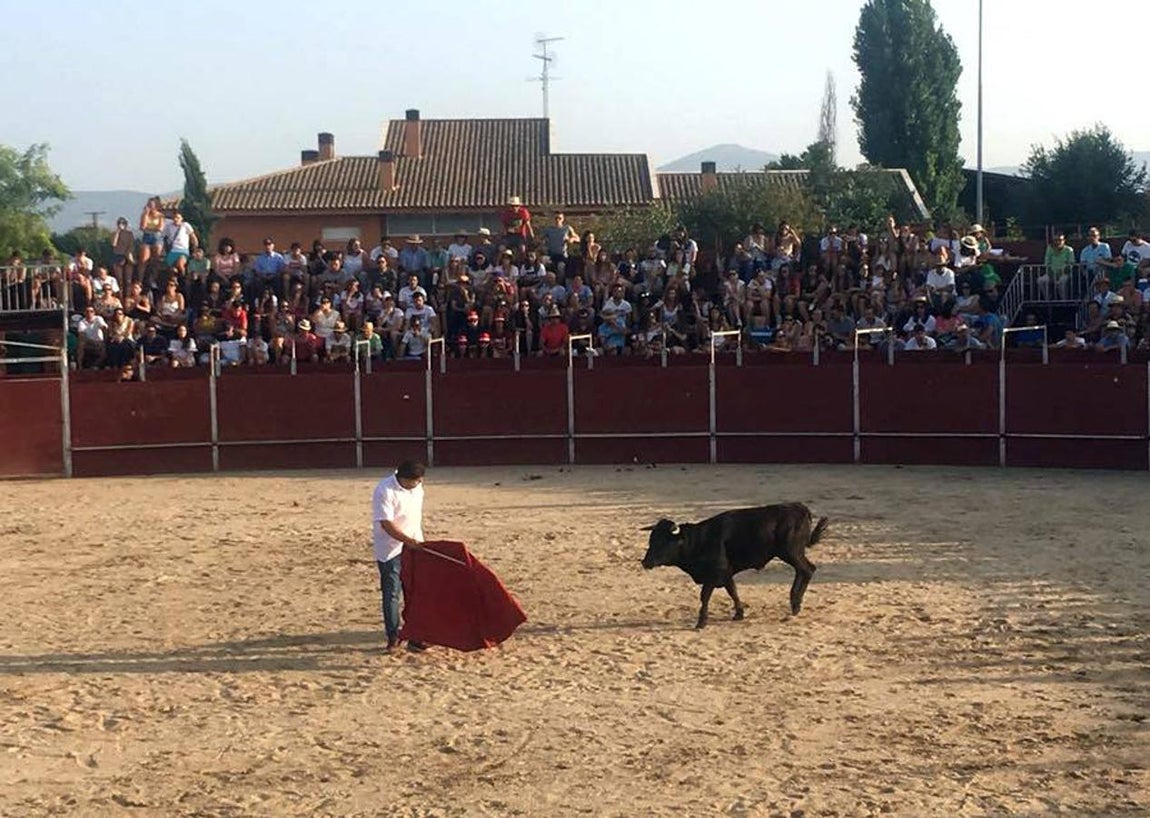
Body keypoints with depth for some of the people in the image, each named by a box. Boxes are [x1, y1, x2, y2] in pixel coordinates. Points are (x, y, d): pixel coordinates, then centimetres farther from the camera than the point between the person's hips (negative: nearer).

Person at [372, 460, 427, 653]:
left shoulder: (417, 487, 0)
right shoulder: (384, 491, -22)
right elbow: (387, 524, -25)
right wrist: (408, 541, -34)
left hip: (414, 545, 6)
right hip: (390, 549, -6)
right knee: (391, 593, -2)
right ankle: (393, 637, 8)